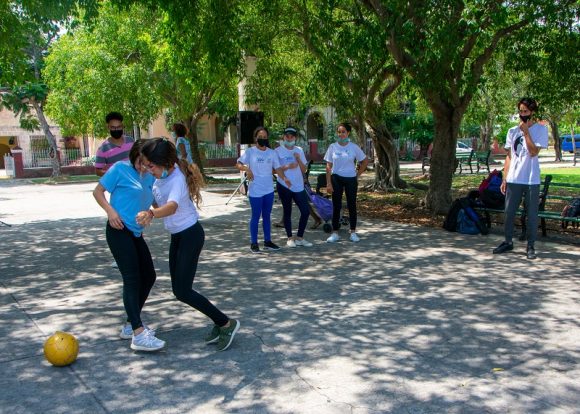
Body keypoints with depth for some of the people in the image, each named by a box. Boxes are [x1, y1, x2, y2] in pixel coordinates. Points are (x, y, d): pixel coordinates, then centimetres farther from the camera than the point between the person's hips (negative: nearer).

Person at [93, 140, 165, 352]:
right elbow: (98, 191, -3)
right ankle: (138, 335, -18)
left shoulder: (150, 176, 10)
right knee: (132, 278, -15)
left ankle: (131, 325, 24)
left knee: (148, 276, 10)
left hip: (136, 233, 8)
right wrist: (110, 210, -17)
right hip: (119, 230, -8)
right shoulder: (120, 168, -6)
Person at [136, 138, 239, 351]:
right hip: (177, 236, 9)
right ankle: (219, 324, 21)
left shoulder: (177, 179, -28)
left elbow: (172, 206, -49)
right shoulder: (161, 174, -4)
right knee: (178, 289, 11)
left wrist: (151, 213, -66)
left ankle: (226, 324, 3)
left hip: (190, 235, -9)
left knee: (182, 291, -10)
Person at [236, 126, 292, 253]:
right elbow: (238, 164, -8)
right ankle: (253, 243, 9)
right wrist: (246, 169, -28)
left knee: (267, 216, 13)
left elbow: (277, 168, 2)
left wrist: (284, 178, -15)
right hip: (255, 191, -4)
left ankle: (268, 241, 22)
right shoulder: (250, 151, -5)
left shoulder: (272, 153, 6)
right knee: (256, 216, 0)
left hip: (269, 190, 4)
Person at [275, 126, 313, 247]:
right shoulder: (278, 151, -2)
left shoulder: (299, 150, 9)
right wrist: (287, 166, -19)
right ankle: (290, 238, 15)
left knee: (306, 211, -1)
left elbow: (304, 170, 6)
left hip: (298, 186, 4)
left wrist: (298, 159, -10)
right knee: (287, 212, 5)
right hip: (284, 186, -3)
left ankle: (299, 237, 13)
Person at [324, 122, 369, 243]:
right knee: (336, 206, 3)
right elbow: (328, 166, -1)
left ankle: (353, 233, 16)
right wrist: (328, 183, -7)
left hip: (351, 179, 0)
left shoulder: (354, 147, -3)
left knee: (352, 205, 6)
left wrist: (358, 174, 1)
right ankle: (335, 233, 10)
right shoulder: (332, 147, -2)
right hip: (336, 178, 0)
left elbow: (365, 161, 6)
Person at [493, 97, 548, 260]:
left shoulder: (541, 129, -2)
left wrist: (526, 131, -14)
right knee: (509, 213, 7)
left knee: (532, 214, 2)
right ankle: (507, 242, 21)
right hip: (513, 179, 4)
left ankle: (531, 246, 11)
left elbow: (533, 152, -14)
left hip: (532, 180, -4)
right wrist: (504, 179, 9)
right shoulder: (512, 131, 11)